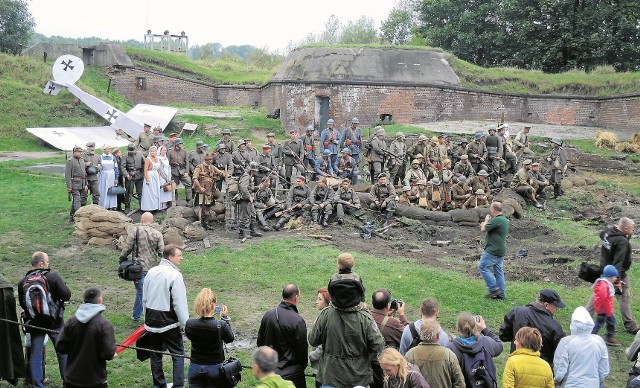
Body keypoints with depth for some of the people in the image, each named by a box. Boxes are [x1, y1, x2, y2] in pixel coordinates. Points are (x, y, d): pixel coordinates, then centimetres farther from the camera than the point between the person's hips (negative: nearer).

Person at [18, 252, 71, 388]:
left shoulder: (23, 282, -2)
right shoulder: (53, 277, -15)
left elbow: (22, 304, 6)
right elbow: (67, 295, -14)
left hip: (34, 324, 3)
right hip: (55, 322, -2)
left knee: (35, 354, 11)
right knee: (63, 351, 13)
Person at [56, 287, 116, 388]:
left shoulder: (71, 320, -6)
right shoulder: (104, 324, -18)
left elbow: (60, 346, -2)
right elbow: (108, 353, -20)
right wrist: (113, 352, 1)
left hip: (72, 377, 4)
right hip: (95, 380, -4)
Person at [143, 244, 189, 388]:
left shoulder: (151, 272, 4)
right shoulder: (175, 275, -17)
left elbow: (144, 298, 11)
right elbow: (180, 303, -18)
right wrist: (185, 324, -11)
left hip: (151, 321, 6)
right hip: (168, 322, -6)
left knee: (155, 354, 15)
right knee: (178, 354, 5)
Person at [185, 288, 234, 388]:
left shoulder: (189, 324, -13)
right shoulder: (220, 325, -21)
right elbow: (230, 339, 0)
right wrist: (225, 318, 6)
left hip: (195, 367, 2)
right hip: (215, 368, -2)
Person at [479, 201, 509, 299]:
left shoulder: (496, 220, -20)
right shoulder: (504, 220, 14)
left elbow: (483, 229, -16)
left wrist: (486, 220, 0)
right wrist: (486, 224, 15)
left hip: (493, 250, -10)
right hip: (500, 250, 10)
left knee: (483, 266, -4)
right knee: (498, 270, 12)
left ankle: (494, 288, -6)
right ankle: (501, 293, 14)